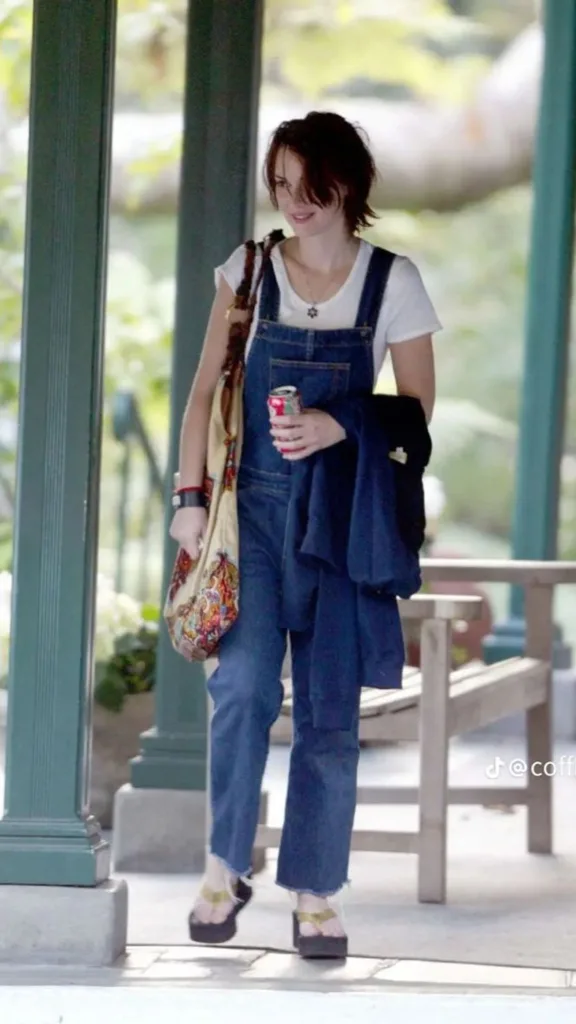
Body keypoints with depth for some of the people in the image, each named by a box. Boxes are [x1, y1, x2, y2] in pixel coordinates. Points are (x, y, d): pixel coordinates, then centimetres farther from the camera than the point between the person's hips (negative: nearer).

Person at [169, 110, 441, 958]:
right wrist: (191, 496, -2)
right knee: (242, 683, -13)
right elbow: (207, 392, 5)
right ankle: (225, 868, 1)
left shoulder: (393, 282, 1)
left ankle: (316, 894, 9)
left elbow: (417, 407, 2)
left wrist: (339, 426, -15)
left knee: (327, 704, 2)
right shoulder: (248, 271, 4)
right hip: (254, 500, 0)